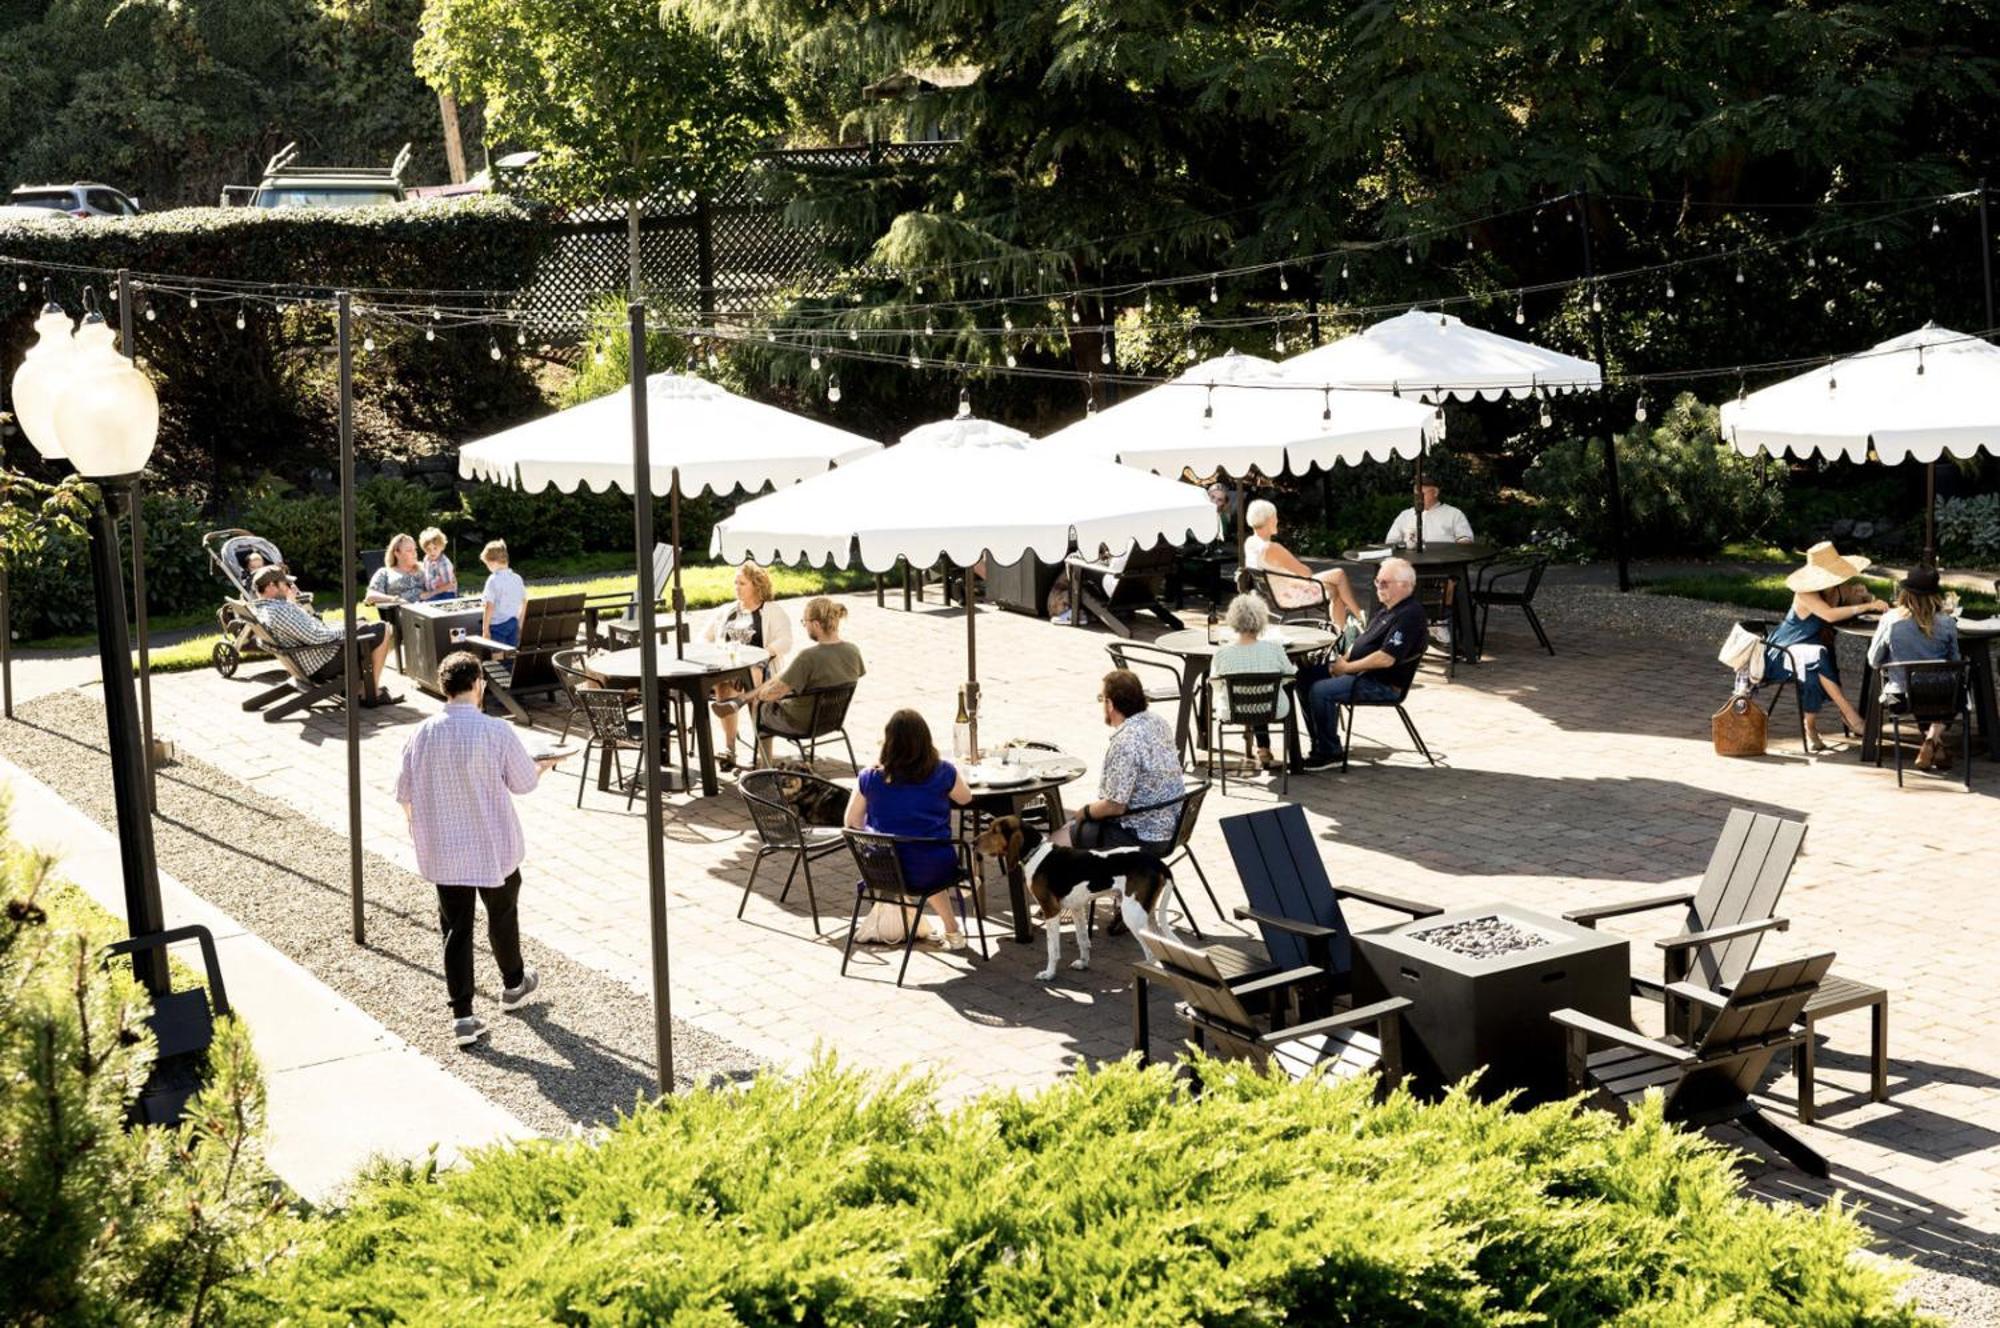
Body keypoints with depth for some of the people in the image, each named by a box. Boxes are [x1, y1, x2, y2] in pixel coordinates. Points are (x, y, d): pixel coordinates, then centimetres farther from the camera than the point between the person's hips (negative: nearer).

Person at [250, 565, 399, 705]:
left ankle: (362, 691, 23)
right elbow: (314, 636, -29)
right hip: (324, 663, -11)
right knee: (383, 630, -2)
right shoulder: (278, 610, -28)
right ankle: (373, 693, 6)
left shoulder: (257, 610, 5)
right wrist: (343, 629, -14)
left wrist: (292, 602, 10)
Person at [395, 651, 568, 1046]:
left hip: (442, 851, 2)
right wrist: (544, 765, 17)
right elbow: (524, 783, -6)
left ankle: (462, 1014, 4)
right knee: (502, 915, 21)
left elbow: (404, 792, 2)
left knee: (456, 928, 7)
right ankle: (513, 984, 42)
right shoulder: (497, 732, -17)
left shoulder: (422, 734, -7)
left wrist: (417, 827, 22)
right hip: (494, 847, -2)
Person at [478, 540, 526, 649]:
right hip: (513, 623, 6)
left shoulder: (494, 580, -15)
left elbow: (490, 606, -17)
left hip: (498, 625, -6)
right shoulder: (517, 578, 4)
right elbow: (524, 602, 12)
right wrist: (520, 623, 22)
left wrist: (485, 629, -13)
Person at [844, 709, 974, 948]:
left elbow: (852, 824, 2)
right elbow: (965, 798, 10)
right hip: (933, 872, -1)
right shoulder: (943, 773, -11)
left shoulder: (870, 778, -10)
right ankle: (952, 931, 37)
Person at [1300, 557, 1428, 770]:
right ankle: (1320, 744, 10)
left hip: (1385, 685, -11)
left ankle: (1329, 753, -11)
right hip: (1362, 672, 11)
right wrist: (1343, 660, 3)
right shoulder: (1387, 609, 16)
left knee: (1320, 691, -25)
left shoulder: (1409, 615, -18)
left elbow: (1386, 659, -26)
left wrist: (1347, 668, -17)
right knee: (1306, 676, 7)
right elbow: (1363, 640, 23)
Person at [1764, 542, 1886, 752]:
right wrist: (1867, 606, -36)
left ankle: (1811, 729, -18)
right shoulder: (1806, 594, -23)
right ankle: (1850, 714, -34)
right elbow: (1830, 615, -36)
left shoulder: (1839, 590, -2)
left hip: (1809, 648, 7)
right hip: (1781, 653, -7)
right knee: (1818, 656, -35)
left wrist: (1873, 600, -19)